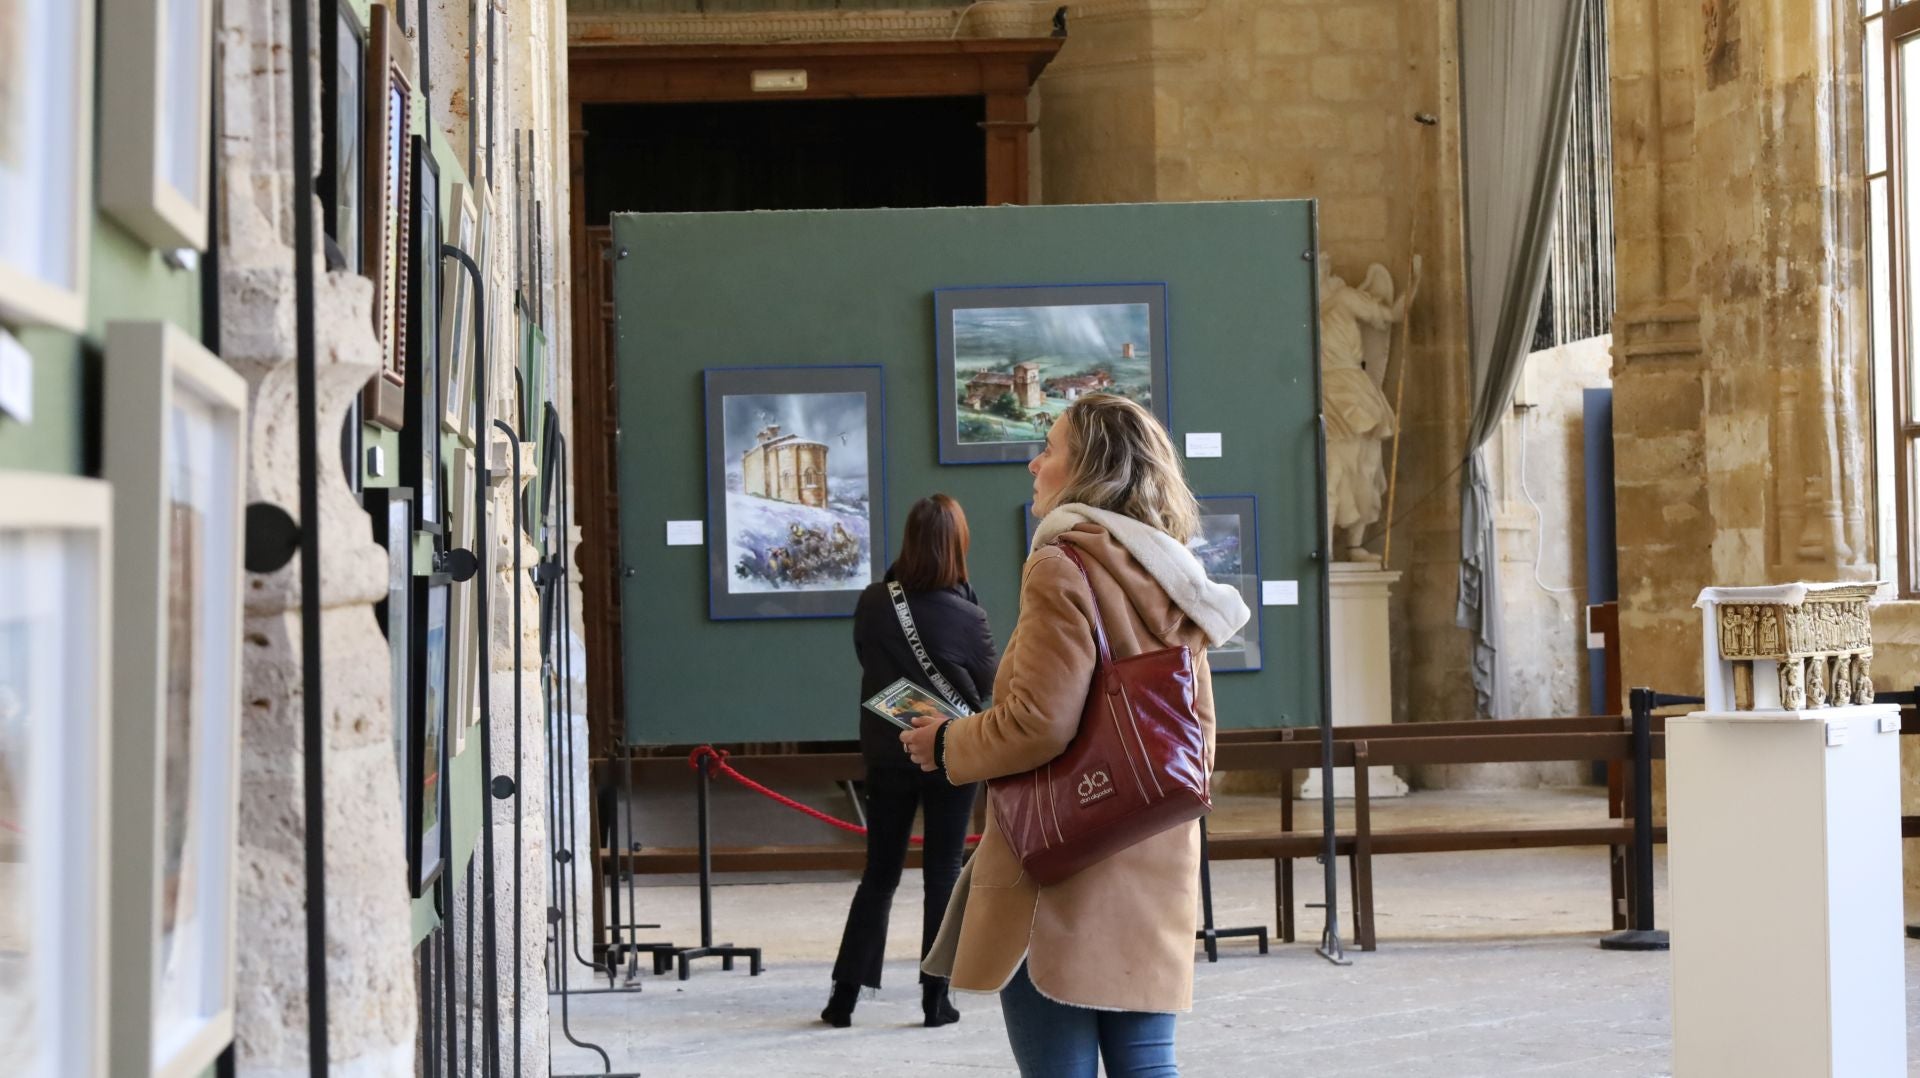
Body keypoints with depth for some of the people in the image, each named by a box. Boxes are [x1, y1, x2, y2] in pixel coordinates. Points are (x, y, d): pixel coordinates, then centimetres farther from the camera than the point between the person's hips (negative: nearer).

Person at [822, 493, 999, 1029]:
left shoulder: (873, 603, -8)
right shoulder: (965, 617, -16)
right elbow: (993, 681, -1)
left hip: (887, 754, 3)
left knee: (879, 875, 12)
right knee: (943, 875, 7)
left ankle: (844, 997, 11)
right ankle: (935, 1000, 9)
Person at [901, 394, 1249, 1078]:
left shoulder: (1063, 571, -11)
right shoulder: (1168, 584, 13)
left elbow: (1040, 725, -17)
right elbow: (1198, 730, 18)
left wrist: (947, 745, -2)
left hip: (1064, 868, -8)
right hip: (1155, 871, 8)